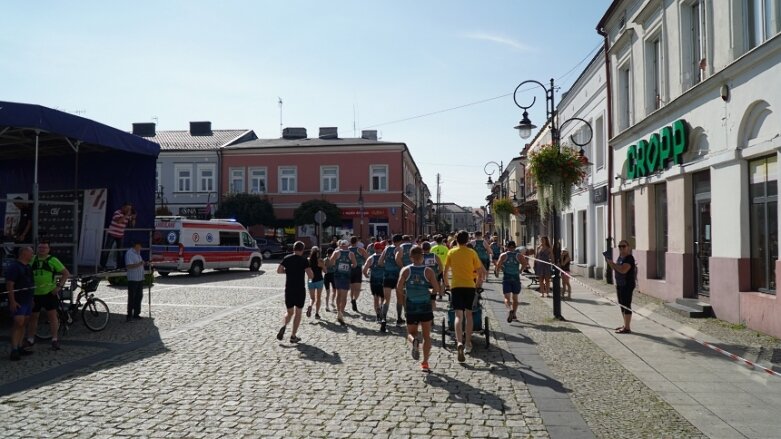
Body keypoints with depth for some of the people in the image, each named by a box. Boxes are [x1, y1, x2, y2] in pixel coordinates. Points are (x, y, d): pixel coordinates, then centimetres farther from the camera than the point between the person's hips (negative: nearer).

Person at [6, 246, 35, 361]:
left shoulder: (28, 267, 15)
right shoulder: (13, 266, -12)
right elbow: (9, 285, -17)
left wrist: (32, 299, 23)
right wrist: (12, 301, -21)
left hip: (27, 300, 9)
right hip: (17, 302, -9)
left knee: (23, 324, 10)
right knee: (18, 323, -14)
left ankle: (19, 348, 15)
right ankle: (14, 350, -13)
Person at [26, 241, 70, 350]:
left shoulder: (52, 260, -2)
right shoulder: (32, 260, 8)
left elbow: (66, 273, -1)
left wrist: (59, 286, -9)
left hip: (49, 292, -4)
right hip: (34, 293, 4)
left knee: (52, 315, -4)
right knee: (33, 316, 12)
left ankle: (55, 340, 2)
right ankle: (30, 340, 25)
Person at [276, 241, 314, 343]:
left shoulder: (287, 258, 2)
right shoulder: (304, 260, -8)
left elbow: (278, 270, 2)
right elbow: (311, 276, -14)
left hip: (289, 290, 3)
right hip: (300, 290, -3)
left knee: (289, 312, 16)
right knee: (298, 312, 10)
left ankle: (283, 326, -13)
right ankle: (293, 336, 8)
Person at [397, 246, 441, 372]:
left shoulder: (405, 270, -3)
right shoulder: (429, 271, -4)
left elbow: (399, 288, -11)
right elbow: (437, 289, -8)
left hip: (411, 307, 0)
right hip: (426, 307, 0)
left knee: (411, 333, 15)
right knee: (427, 336, 12)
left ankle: (414, 341, -19)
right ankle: (425, 362, 9)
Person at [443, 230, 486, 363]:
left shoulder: (451, 252, 3)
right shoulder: (472, 252, 3)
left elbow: (445, 272, 5)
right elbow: (480, 271, 5)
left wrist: (447, 283, 20)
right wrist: (477, 284, 19)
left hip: (456, 286, -1)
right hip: (470, 286, 1)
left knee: (458, 316, -5)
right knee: (468, 314, 15)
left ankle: (459, 343, -27)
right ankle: (468, 344, 19)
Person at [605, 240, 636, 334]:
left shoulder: (629, 258, -16)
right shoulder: (620, 257, 13)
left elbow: (623, 270, -28)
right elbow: (615, 269, 21)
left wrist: (611, 262, -23)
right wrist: (609, 261, 5)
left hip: (627, 285, -10)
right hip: (620, 285, 10)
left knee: (626, 306, -6)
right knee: (622, 305, 15)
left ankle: (627, 328, -3)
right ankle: (625, 325, 25)